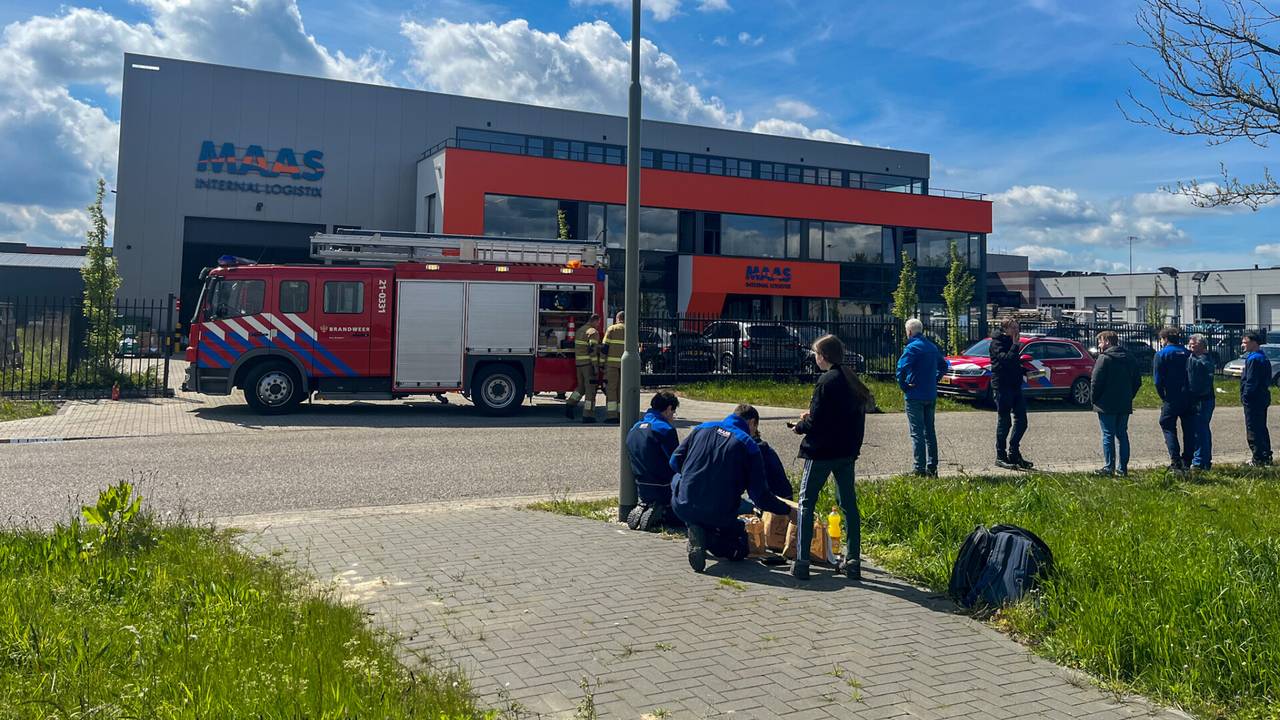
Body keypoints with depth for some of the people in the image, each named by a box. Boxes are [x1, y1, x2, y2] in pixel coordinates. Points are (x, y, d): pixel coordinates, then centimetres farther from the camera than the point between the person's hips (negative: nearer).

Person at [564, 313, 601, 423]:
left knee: (581, 386, 22)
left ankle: (570, 404, 8)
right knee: (590, 389, -3)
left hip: (579, 363, 8)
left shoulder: (580, 330, 17)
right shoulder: (593, 332, -10)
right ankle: (588, 415, -3)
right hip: (588, 363, -8)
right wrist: (596, 366, -18)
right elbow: (593, 349, -19)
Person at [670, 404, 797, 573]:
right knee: (740, 549, 25)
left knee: (676, 478, 36)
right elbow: (760, 497, -6)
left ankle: (695, 529, 11)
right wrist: (788, 511, 10)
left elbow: (675, 461, 12)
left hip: (682, 507, 2)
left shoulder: (702, 428, 6)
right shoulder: (749, 445, -4)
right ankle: (707, 537, -8)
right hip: (719, 516, -2)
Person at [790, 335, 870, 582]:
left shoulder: (826, 381, -16)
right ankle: (853, 561, 15)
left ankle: (801, 562, 0)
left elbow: (815, 422, -18)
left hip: (821, 452, -7)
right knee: (848, 504, 12)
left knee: (806, 503, 2)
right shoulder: (853, 382, 8)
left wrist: (800, 426, 0)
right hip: (846, 452, 7)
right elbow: (857, 418, 13)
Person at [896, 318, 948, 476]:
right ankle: (932, 466, 16)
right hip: (931, 396, 7)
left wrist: (902, 385, -14)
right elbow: (943, 366, 24)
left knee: (917, 432, -4)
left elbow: (902, 367, -27)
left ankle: (919, 468, -4)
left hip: (915, 396, -7)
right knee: (930, 431, 13)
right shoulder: (932, 347, 11)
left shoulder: (912, 347, -14)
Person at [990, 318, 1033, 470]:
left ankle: (1014, 454, 19)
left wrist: (1024, 371, 9)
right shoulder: (997, 343, -10)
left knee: (1021, 421, 8)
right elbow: (1006, 360, -26)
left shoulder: (1012, 342, 16)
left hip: (1015, 386, 8)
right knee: (1004, 422, -2)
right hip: (1002, 387, -8)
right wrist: (1015, 345, -20)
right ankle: (1000, 457, 7)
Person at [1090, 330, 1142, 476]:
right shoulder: (1129, 358, 10)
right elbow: (1138, 381, 14)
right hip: (1125, 405, 6)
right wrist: (1128, 397, 17)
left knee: (1108, 435, -2)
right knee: (1122, 434, 11)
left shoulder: (1104, 358, -12)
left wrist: (1094, 398, -3)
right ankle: (1123, 468, 13)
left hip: (1106, 405, -6)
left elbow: (1095, 381, -16)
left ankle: (1108, 467, -2)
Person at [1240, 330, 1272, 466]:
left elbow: (1251, 382, -22)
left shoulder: (1253, 359, -17)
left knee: (1253, 430, -6)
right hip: (1263, 398, 11)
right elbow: (1267, 380, 19)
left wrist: (1245, 396, -15)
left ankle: (1258, 459, -4)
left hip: (1253, 399, -10)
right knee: (1262, 428, 17)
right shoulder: (1264, 358, 15)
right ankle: (1266, 457, 23)